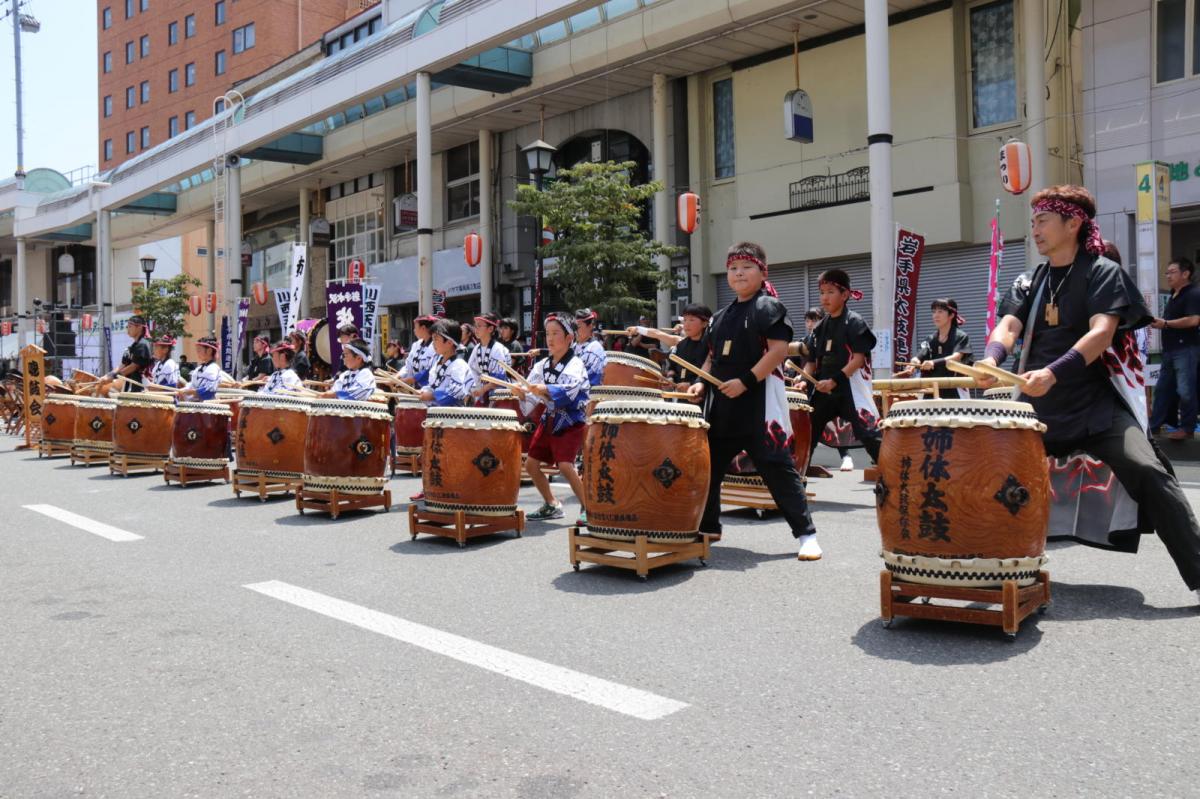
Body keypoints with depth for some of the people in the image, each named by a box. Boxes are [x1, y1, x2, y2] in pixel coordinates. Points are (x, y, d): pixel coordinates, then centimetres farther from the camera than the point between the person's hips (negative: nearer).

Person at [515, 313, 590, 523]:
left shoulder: (575, 364, -13)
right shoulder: (542, 365, 5)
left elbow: (568, 390, -33)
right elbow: (531, 398, 3)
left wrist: (544, 390, -47)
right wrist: (522, 395, -19)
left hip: (571, 423, -7)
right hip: (549, 421, 7)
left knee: (565, 466, -21)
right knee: (531, 464, 8)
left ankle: (587, 507, -4)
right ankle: (551, 505, 26)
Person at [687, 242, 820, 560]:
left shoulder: (768, 306, -5)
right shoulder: (721, 316, 16)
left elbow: (779, 350, -15)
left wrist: (745, 381, -21)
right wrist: (702, 384, 5)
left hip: (760, 403, -8)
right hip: (723, 407, 8)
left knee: (777, 469, -6)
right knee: (708, 465, 13)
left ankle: (806, 534, 2)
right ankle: (707, 526, 29)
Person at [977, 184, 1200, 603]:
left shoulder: (1103, 273, -4)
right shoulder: (1030, 282, 12)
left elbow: (1101, 333, -19)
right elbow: (1008, 324, -3)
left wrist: (1053, 372, -37)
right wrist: (992, 358, -28)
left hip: (1098, 405, -5)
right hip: (1039, 408, 6)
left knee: (1146, 470, -25)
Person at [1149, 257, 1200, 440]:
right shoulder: (1173, 295, 18)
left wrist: (1165, 324, -19)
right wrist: (1158, 323, 9)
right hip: (1170, 349, 9)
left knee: (1185, 390, -5)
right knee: (1163, 388, 10)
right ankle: (1154, 425, 14)